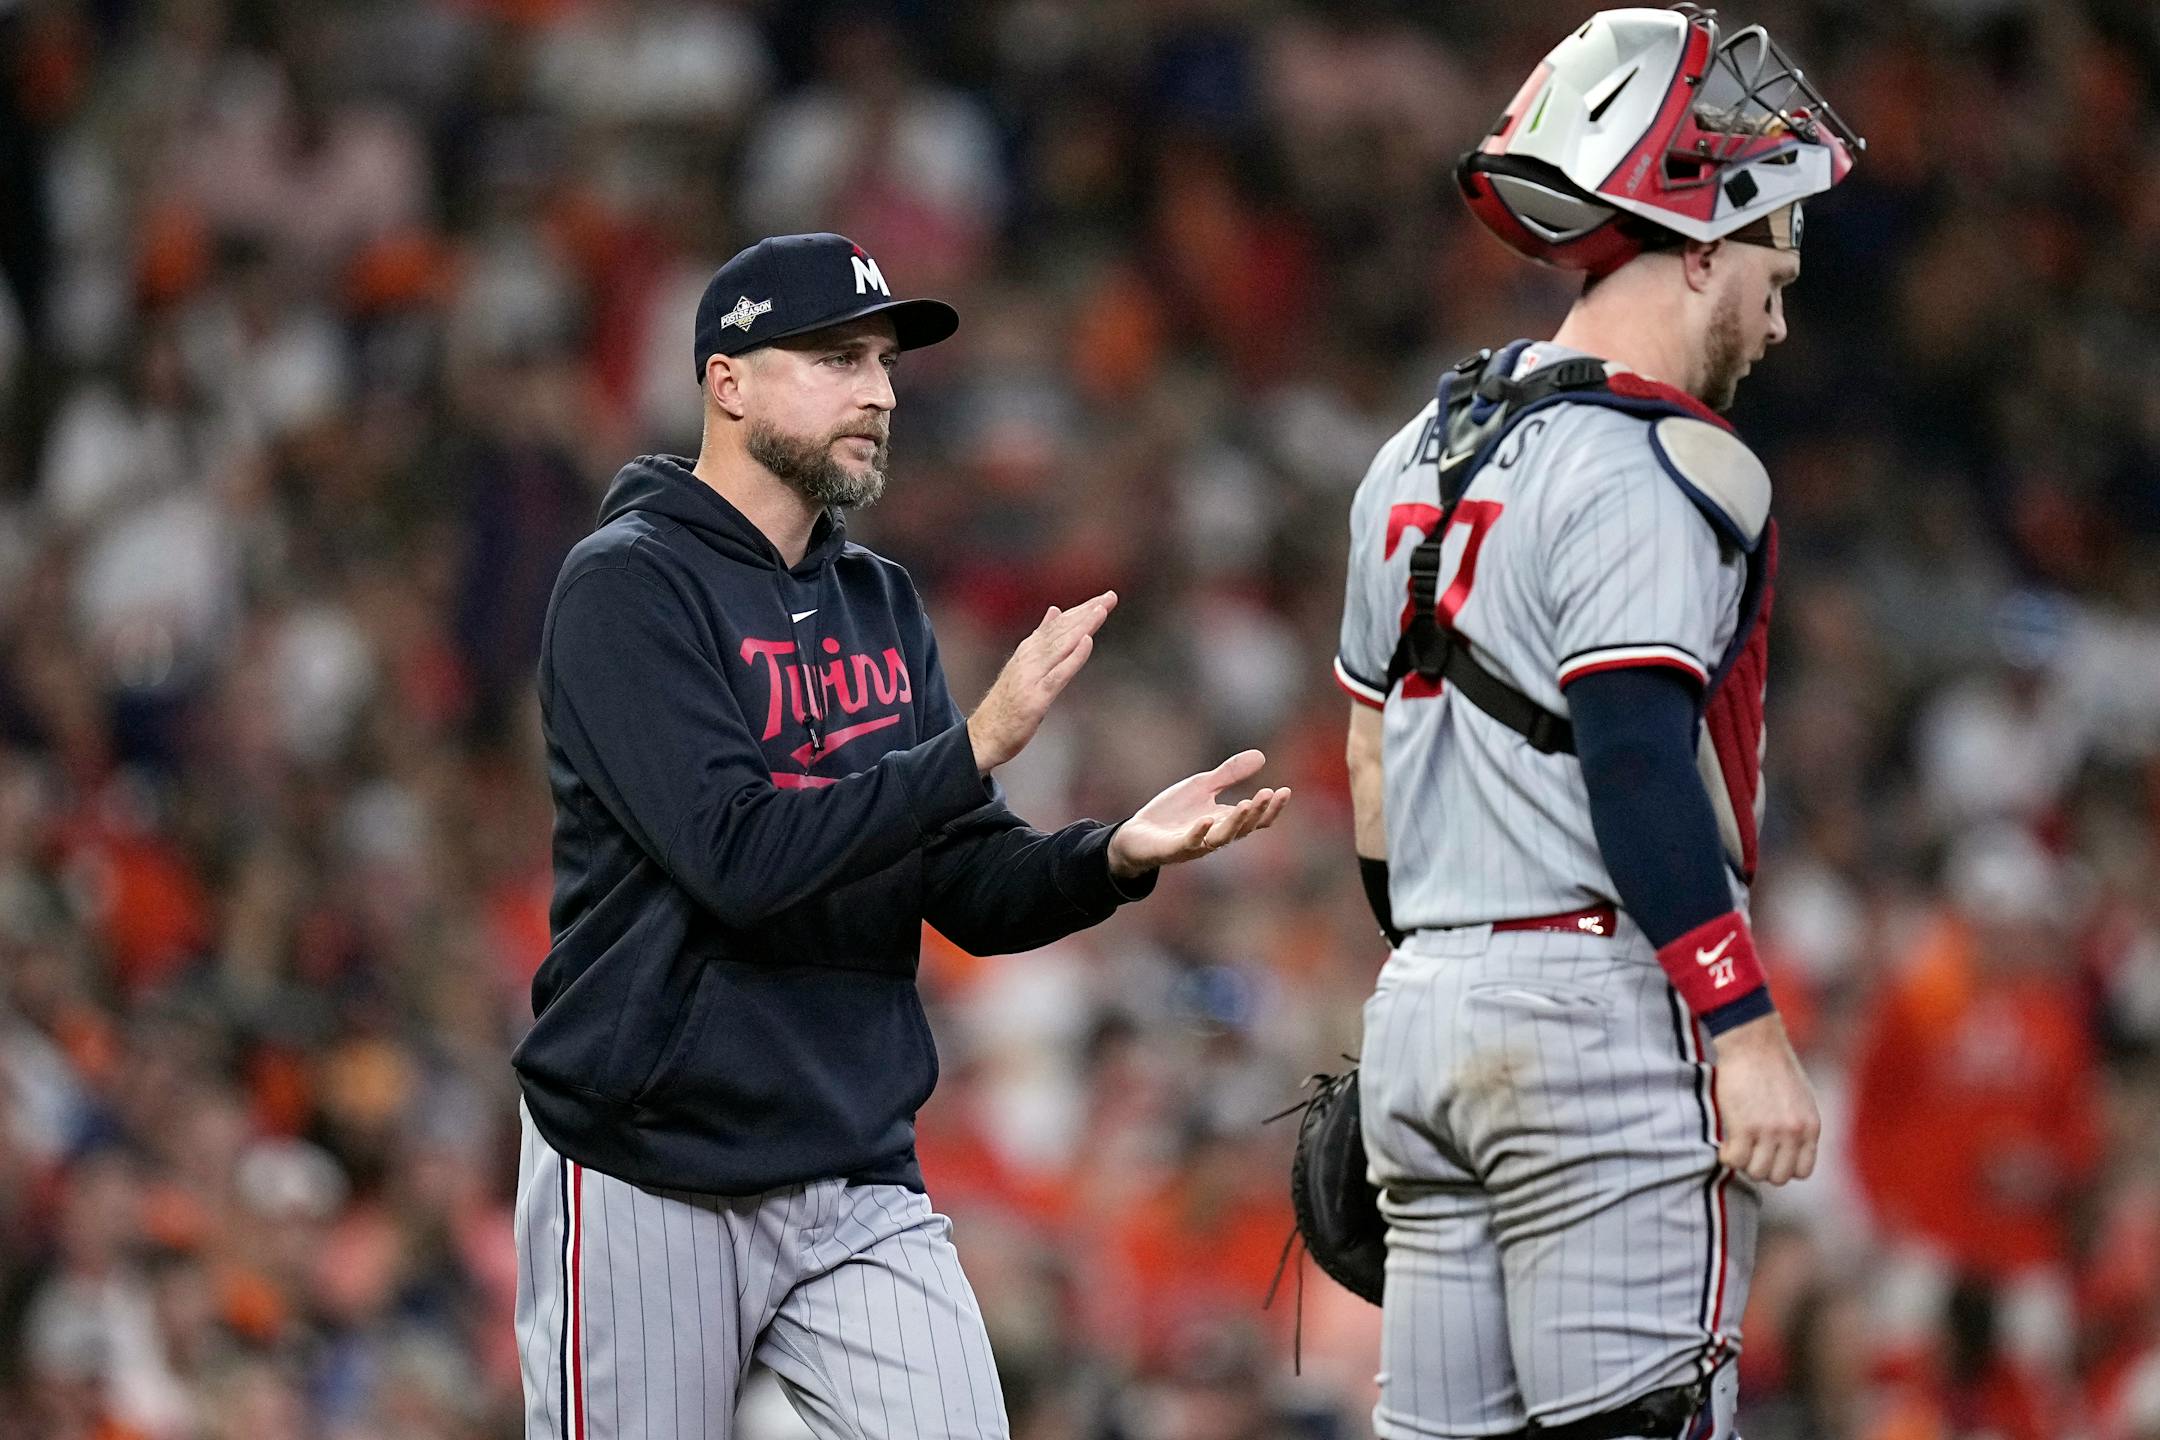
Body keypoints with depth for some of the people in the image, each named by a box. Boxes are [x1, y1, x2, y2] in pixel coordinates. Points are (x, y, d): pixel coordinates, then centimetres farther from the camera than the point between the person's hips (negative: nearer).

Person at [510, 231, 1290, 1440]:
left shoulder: (881, 606, 12)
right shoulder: (629, 587, -9)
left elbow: (975, 889, 8)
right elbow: (736, 856, -21)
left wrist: (1117, 857, -12)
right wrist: (980, 743, -23)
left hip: (859, 1182, 6)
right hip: (649, 1188, -6)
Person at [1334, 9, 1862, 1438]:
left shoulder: (1424, 456, 16)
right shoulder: (1658, 476, -11)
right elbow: (1638, 769, -19)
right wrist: (1746, 1031, -19)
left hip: (1421, 1006, 9)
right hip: (1602, 1003, -9)